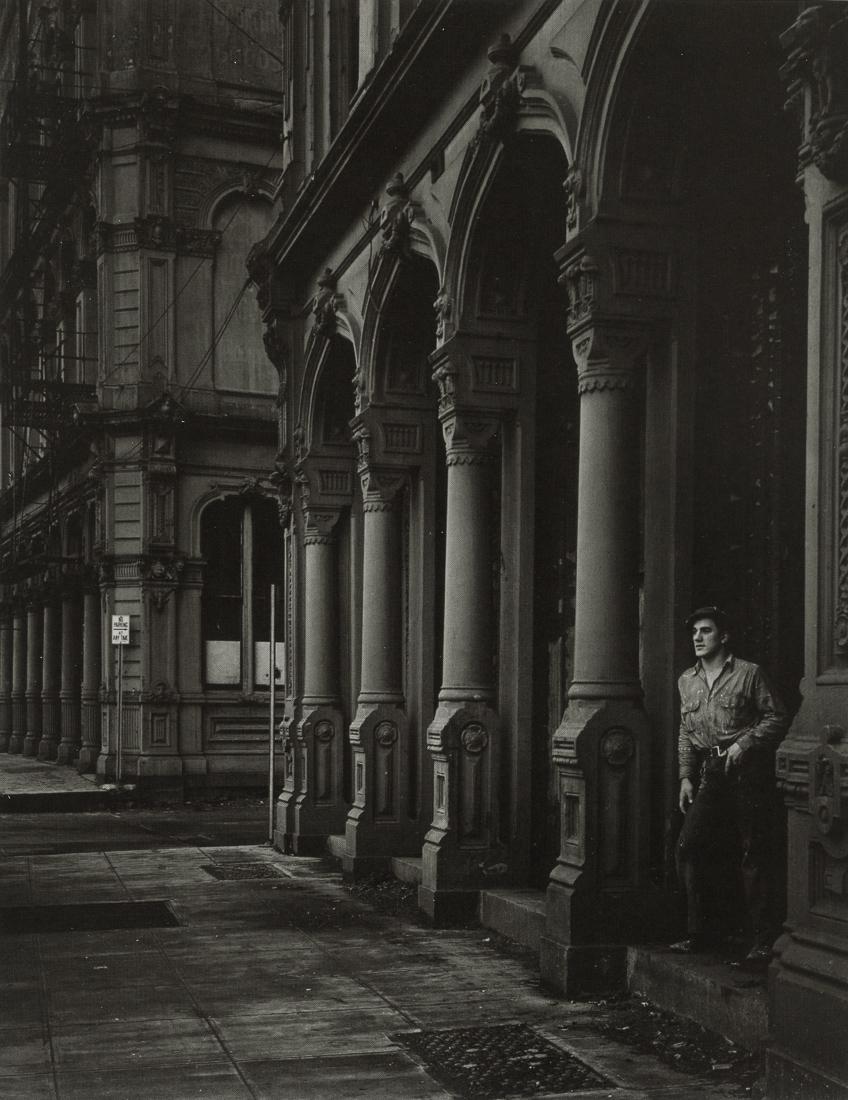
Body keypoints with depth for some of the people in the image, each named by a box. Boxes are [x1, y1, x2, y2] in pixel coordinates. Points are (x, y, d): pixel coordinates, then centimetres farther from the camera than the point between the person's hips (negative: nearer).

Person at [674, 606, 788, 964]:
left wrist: (745, 743, -15)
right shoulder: (687, 681, 14)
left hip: (748, 772, -5)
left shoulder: (749, 673, -2)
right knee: (689, 847, -1)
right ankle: (703, 932, 12)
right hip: (711, 773, 6)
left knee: (753, 855, -5)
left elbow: (776, 717, -3)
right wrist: (686, 777, 11)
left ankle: (763, 941, 2)